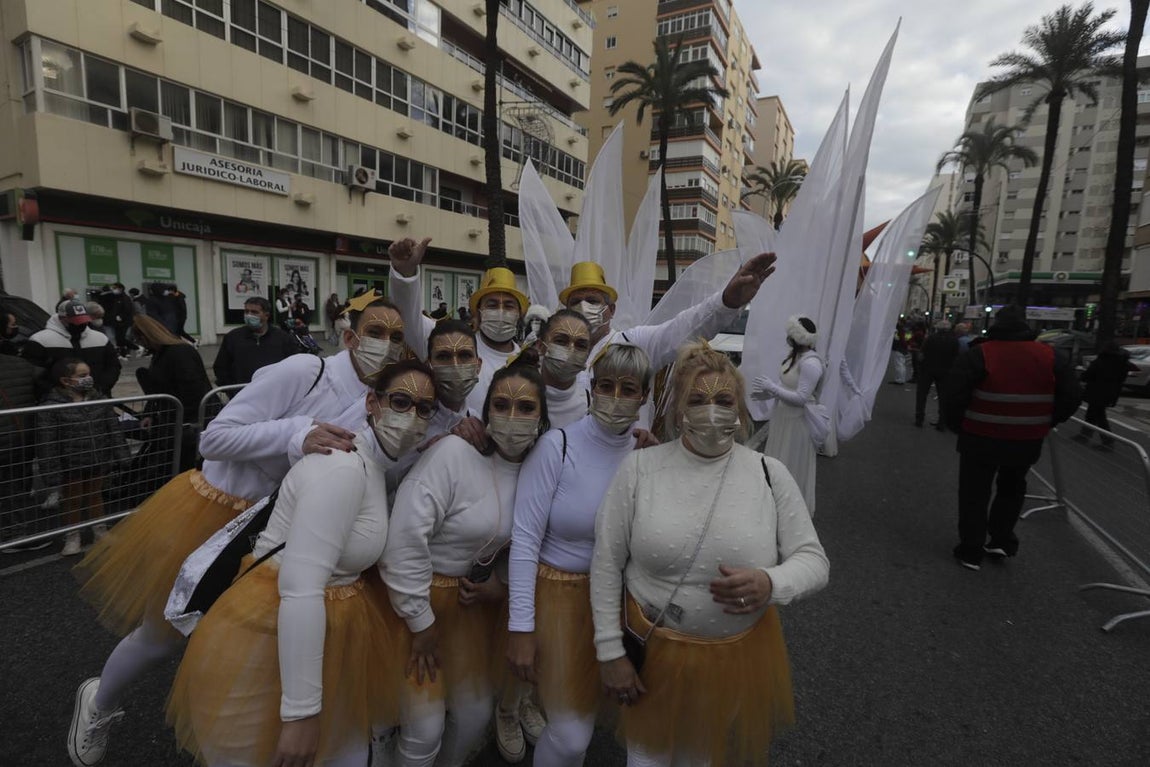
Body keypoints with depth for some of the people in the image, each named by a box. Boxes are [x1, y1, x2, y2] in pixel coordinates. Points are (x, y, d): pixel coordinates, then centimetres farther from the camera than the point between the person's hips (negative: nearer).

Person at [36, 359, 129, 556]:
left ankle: (100, 530, 36)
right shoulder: (51, 406, -17)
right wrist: (52, 473, -16)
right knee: (73, 501, 14)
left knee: (95, 495, 20)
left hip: (98, 462, 3)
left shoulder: (100, 399, -3)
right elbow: (46, 444, -15)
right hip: (70, 466, -3)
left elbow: (113, 429, 3)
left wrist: (121, 456, 0)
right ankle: (72, 536, 31)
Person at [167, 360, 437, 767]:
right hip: (269, 638, -8)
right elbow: (300, 591, -29)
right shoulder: (343, 468, -26)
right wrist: (301, 710, -25)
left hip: (321, 630, 9)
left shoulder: (376, 467, 4)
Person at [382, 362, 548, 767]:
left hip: (474, 599, 6)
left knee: (475, 715, 15)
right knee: (425, 727, -2)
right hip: (421, 594, -5)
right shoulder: (454, 451, -25)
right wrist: (421, 620, -16)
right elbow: (405, 535, -26)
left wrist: (503, 586, -5)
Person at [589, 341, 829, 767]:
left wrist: (770, 584, -25)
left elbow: (813, 561, -4)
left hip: (742, 654, 1)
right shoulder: (639, 467, -12)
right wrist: (610, 651, -4)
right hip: (653, 650, 0)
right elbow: (607, 564, -6)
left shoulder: (770, 473, -8)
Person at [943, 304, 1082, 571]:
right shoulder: (1051, 357, 0)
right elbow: (1072, 397, 5)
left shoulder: (977, 355, -13)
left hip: (981, 439, -3)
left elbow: (953, 396, -17)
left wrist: (956, 425, 0)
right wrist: (1044, 423, 16)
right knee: (1012, 489, 26)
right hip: (1027, 441, 4)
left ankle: (971, 550, 14)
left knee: (975, 493, 9)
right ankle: (1002, 541, 28)